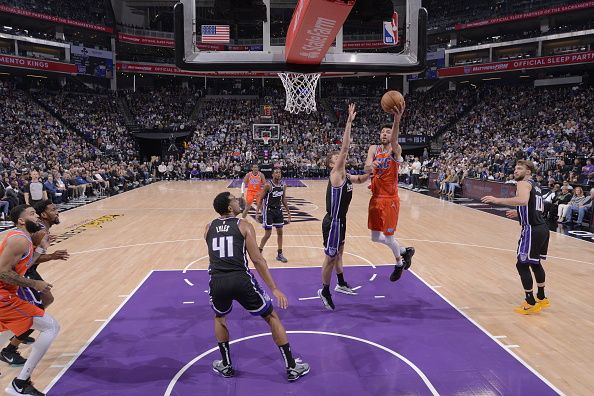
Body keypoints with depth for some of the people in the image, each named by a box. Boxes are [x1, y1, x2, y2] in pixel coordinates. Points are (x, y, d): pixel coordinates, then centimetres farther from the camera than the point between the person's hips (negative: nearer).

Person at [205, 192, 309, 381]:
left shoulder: (209, 228, 15)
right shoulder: (244, 225, 5)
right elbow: (257, 259, -1)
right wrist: (274, 289, 0)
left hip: (217, 281, 3)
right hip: (241, 280, -3)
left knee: (219, 318, 35)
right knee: (272, 317, 16)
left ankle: (226, 365, 35)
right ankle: (292, 367, 18)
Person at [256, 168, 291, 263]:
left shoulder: (283, 185, 1)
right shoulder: (268, 185, -16)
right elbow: (261, 199, -11)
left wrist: (288, 212, 12)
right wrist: (257, 212, -15)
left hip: (278, 210, 6)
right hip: (268, 210, -6)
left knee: (280, 232, 8)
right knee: (268, 233, -3)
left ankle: (279, 254, 18)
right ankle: (258, 252, 14)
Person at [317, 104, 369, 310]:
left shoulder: (345, 176, 7)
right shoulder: (336, 174, -18)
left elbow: (360, 179, 27)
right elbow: (345, 147, -26)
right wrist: (349, 122, -27)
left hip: (340, 220, 10)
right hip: (333, 222, -10)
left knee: (338, 253, 24)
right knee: (330, 258, 3)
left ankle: (341, 284, 43)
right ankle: (324, 291, 20)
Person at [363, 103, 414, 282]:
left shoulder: (396, 150, -9)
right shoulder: (373, 148, 4)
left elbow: (394, 140, -33)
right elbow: (366, 168, -12)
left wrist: (397, 120, -53)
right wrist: (370, 165, -38)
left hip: (390, 199, -5)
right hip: (376, 198, 5)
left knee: (388, 236, 1)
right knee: (376, 237, 9)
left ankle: (399, 264, 30)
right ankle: (405, 251, 34)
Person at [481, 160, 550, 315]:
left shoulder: (523, 183, -10)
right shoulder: (534, 185, 19)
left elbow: (523, 200, -32)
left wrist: (497, 200, -30)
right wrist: (519, 213, 29)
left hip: (532, 229, -10)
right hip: (542, 227, 10)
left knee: (522, 264, -2)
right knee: (535, 263, 22)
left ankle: (531, 303, 4)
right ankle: (541, 298, 33)